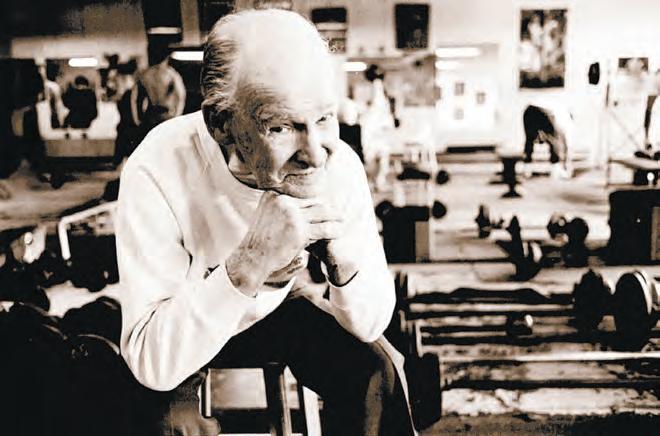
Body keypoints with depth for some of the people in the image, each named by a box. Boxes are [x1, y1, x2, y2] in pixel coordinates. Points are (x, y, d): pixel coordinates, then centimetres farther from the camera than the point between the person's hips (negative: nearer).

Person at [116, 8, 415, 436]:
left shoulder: (341, 165, -21)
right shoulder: (159, 171, -31)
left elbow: (372, 324, -15)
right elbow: (152, 362, -34)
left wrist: (344, 259, -35)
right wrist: (249, 262, -45)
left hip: (277, 311, 3)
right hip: (182, 334, -2)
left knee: (375, 366, -15)